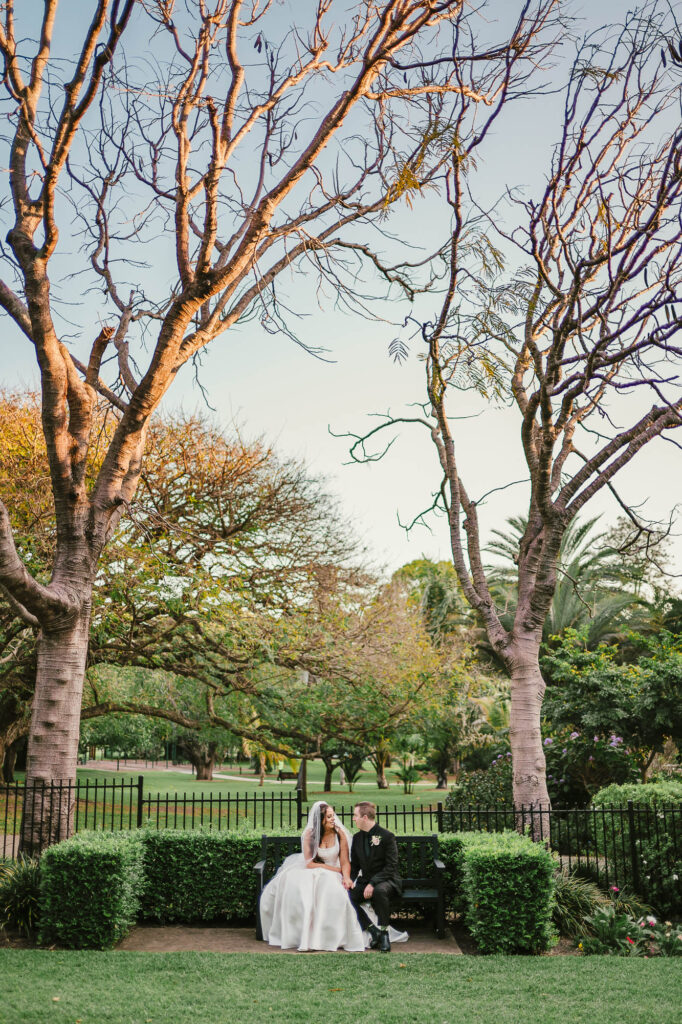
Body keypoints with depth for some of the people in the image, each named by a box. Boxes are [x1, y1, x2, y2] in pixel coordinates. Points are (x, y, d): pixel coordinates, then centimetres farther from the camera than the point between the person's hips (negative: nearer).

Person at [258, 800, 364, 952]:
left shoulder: (340, 834, -3)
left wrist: (346, 877, -24)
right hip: (311, 872, 0)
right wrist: (333, 869, -13)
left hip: (332, 876, 0)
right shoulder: (309, 834, -5)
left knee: (333, 893, -34)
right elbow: (309, 863, -9)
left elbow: (345, 862, -3)